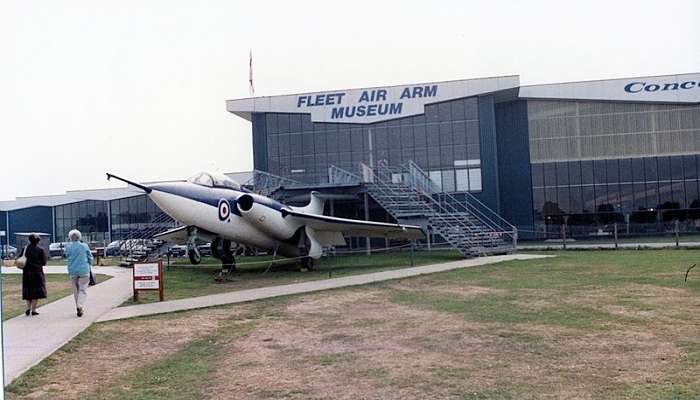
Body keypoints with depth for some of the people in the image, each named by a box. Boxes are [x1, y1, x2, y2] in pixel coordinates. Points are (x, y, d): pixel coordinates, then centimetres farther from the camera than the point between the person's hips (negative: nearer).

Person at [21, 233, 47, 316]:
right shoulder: (40, 250, -9)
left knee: (28, 291, 15)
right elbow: (44, 262, -7)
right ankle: (33, 310, 4)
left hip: (26, 273, 3)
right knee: (36, 291, 5)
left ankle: (28, 308, 4)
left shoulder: (25, 249, -1)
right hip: (37, 273, -3)